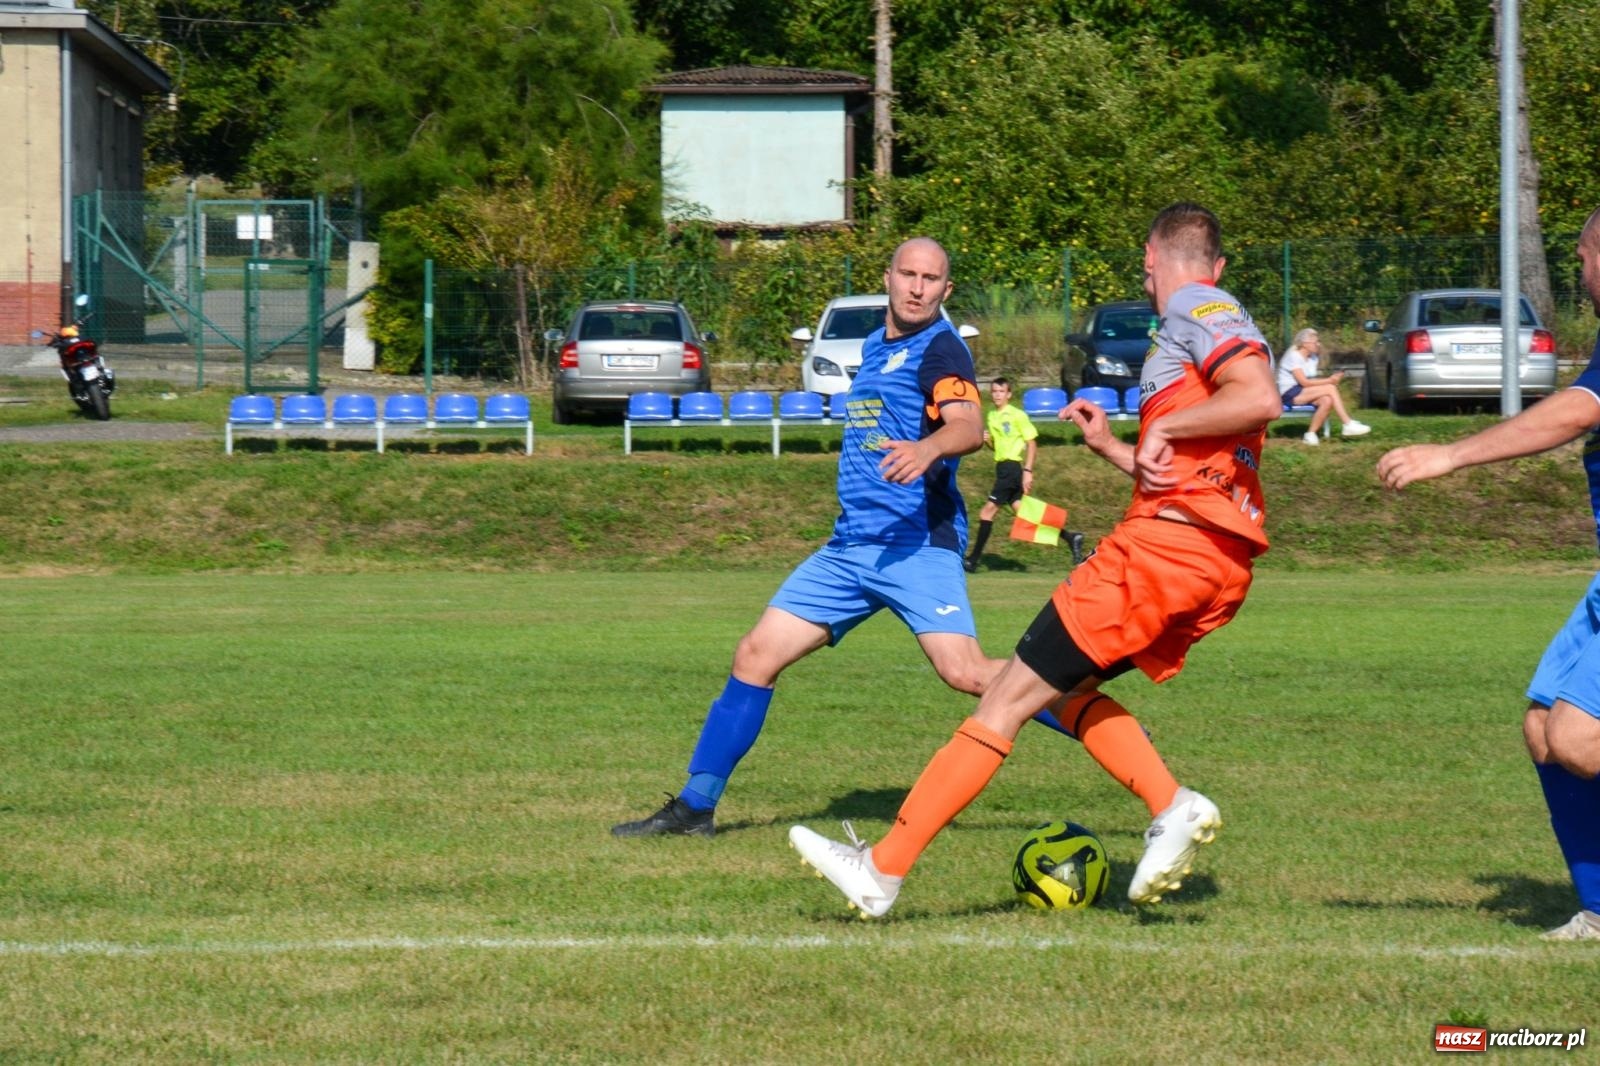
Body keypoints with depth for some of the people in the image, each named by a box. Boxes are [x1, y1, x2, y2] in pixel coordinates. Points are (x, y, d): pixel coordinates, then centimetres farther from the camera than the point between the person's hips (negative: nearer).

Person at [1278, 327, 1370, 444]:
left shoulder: (1313, 358, 13)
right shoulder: (1293, 356, -12)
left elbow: (1311, 381, 5)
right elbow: (1304, 382, -20)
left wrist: (1332, 379, -13)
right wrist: (1329, 381, -21)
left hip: (1303, 393, 8)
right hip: (1289, 394, -8)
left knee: (1327, 400, -25)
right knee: (1330, 389, -24)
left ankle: (1311, 434, -21)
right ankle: (1348, 424, -25)